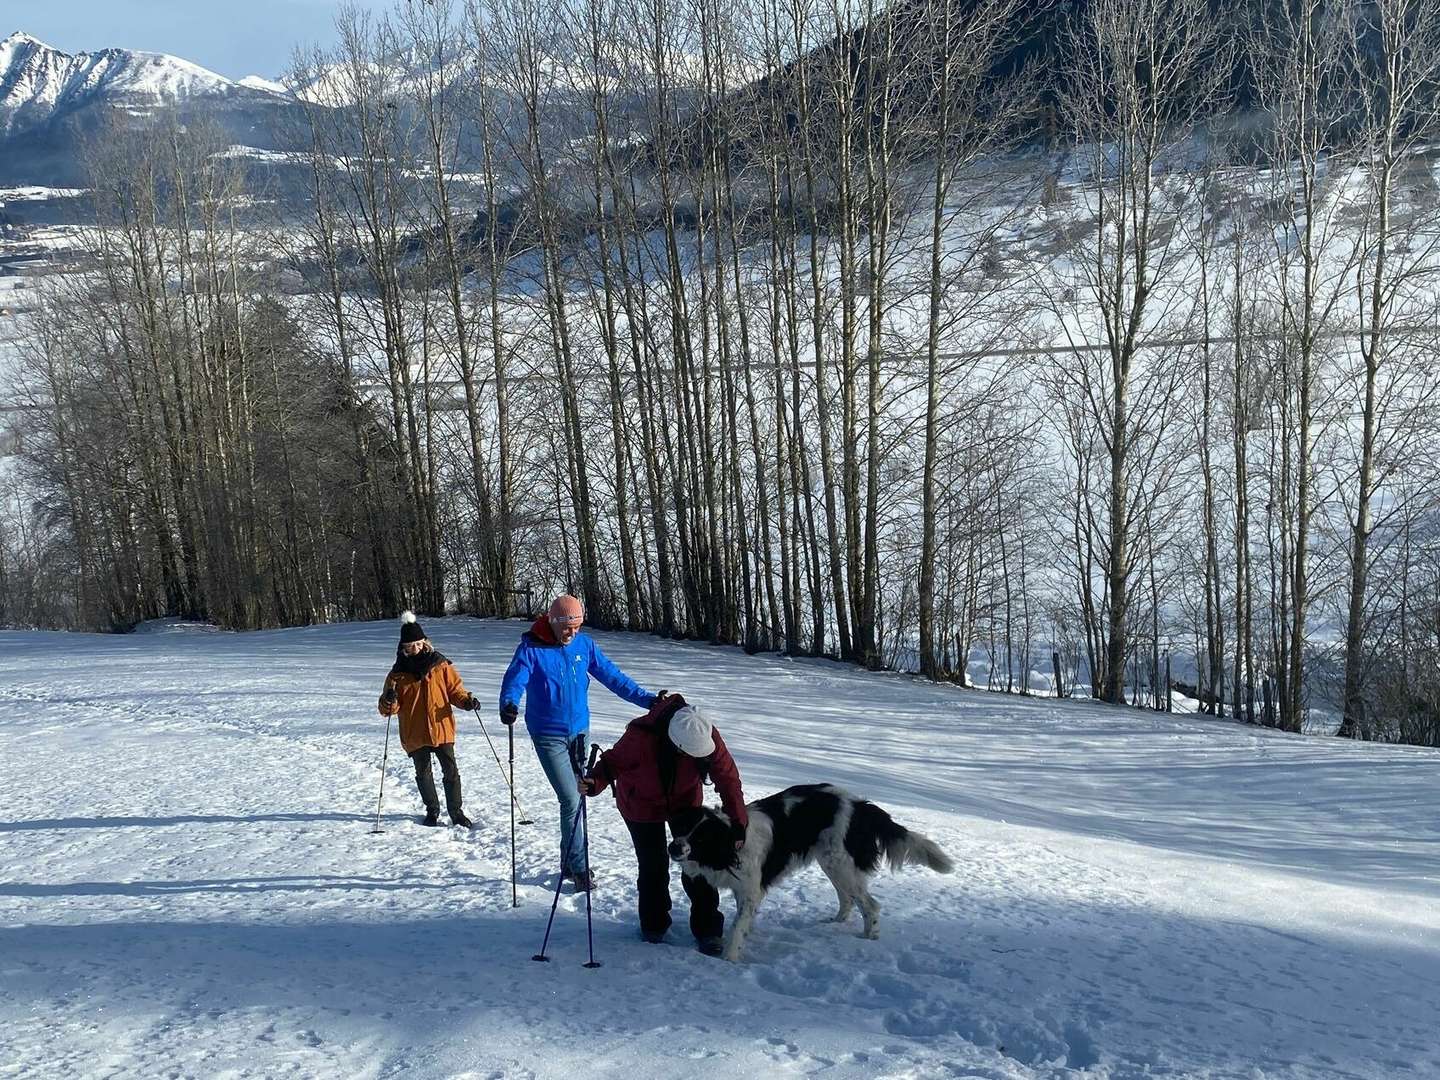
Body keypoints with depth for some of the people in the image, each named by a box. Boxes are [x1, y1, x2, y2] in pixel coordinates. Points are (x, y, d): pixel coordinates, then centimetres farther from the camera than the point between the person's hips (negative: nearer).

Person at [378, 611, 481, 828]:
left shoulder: (441, 665, 2)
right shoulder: (398, 673, 3)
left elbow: (454, 689, 6)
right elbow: (389, 708, 4)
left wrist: (466, 700, -13)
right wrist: (389, 702, -19)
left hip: (442, 728, -1)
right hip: (415, 733, 1)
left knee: (451, 770, -2)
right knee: (423, 772, 11)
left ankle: (456, 811, 8)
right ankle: (432, 810, 28)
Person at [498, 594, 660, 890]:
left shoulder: (584, 644, 0)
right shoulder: (531, 649, -12)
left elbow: (612, 676, 3)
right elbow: (514, 679, -23)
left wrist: (645, 698, -3)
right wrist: (508, 704, -45)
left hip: (579, 731, 5)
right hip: (549, 736, -5)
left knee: (575, 798, 12)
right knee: (571, 800, -10)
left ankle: (569, 861, 27)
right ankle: (578, 867, 3)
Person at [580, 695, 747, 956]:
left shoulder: (707, 737, -30)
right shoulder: (640, 737, -38)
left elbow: (728, 777, -21)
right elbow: (614, 761, -21)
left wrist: (738, 823, -23)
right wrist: (594, 782, -41)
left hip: (686, 801, 2)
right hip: (642, 805, -2)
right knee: (653, 867, 0)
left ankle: (707, 930, 12)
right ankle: (654, 925, 24)